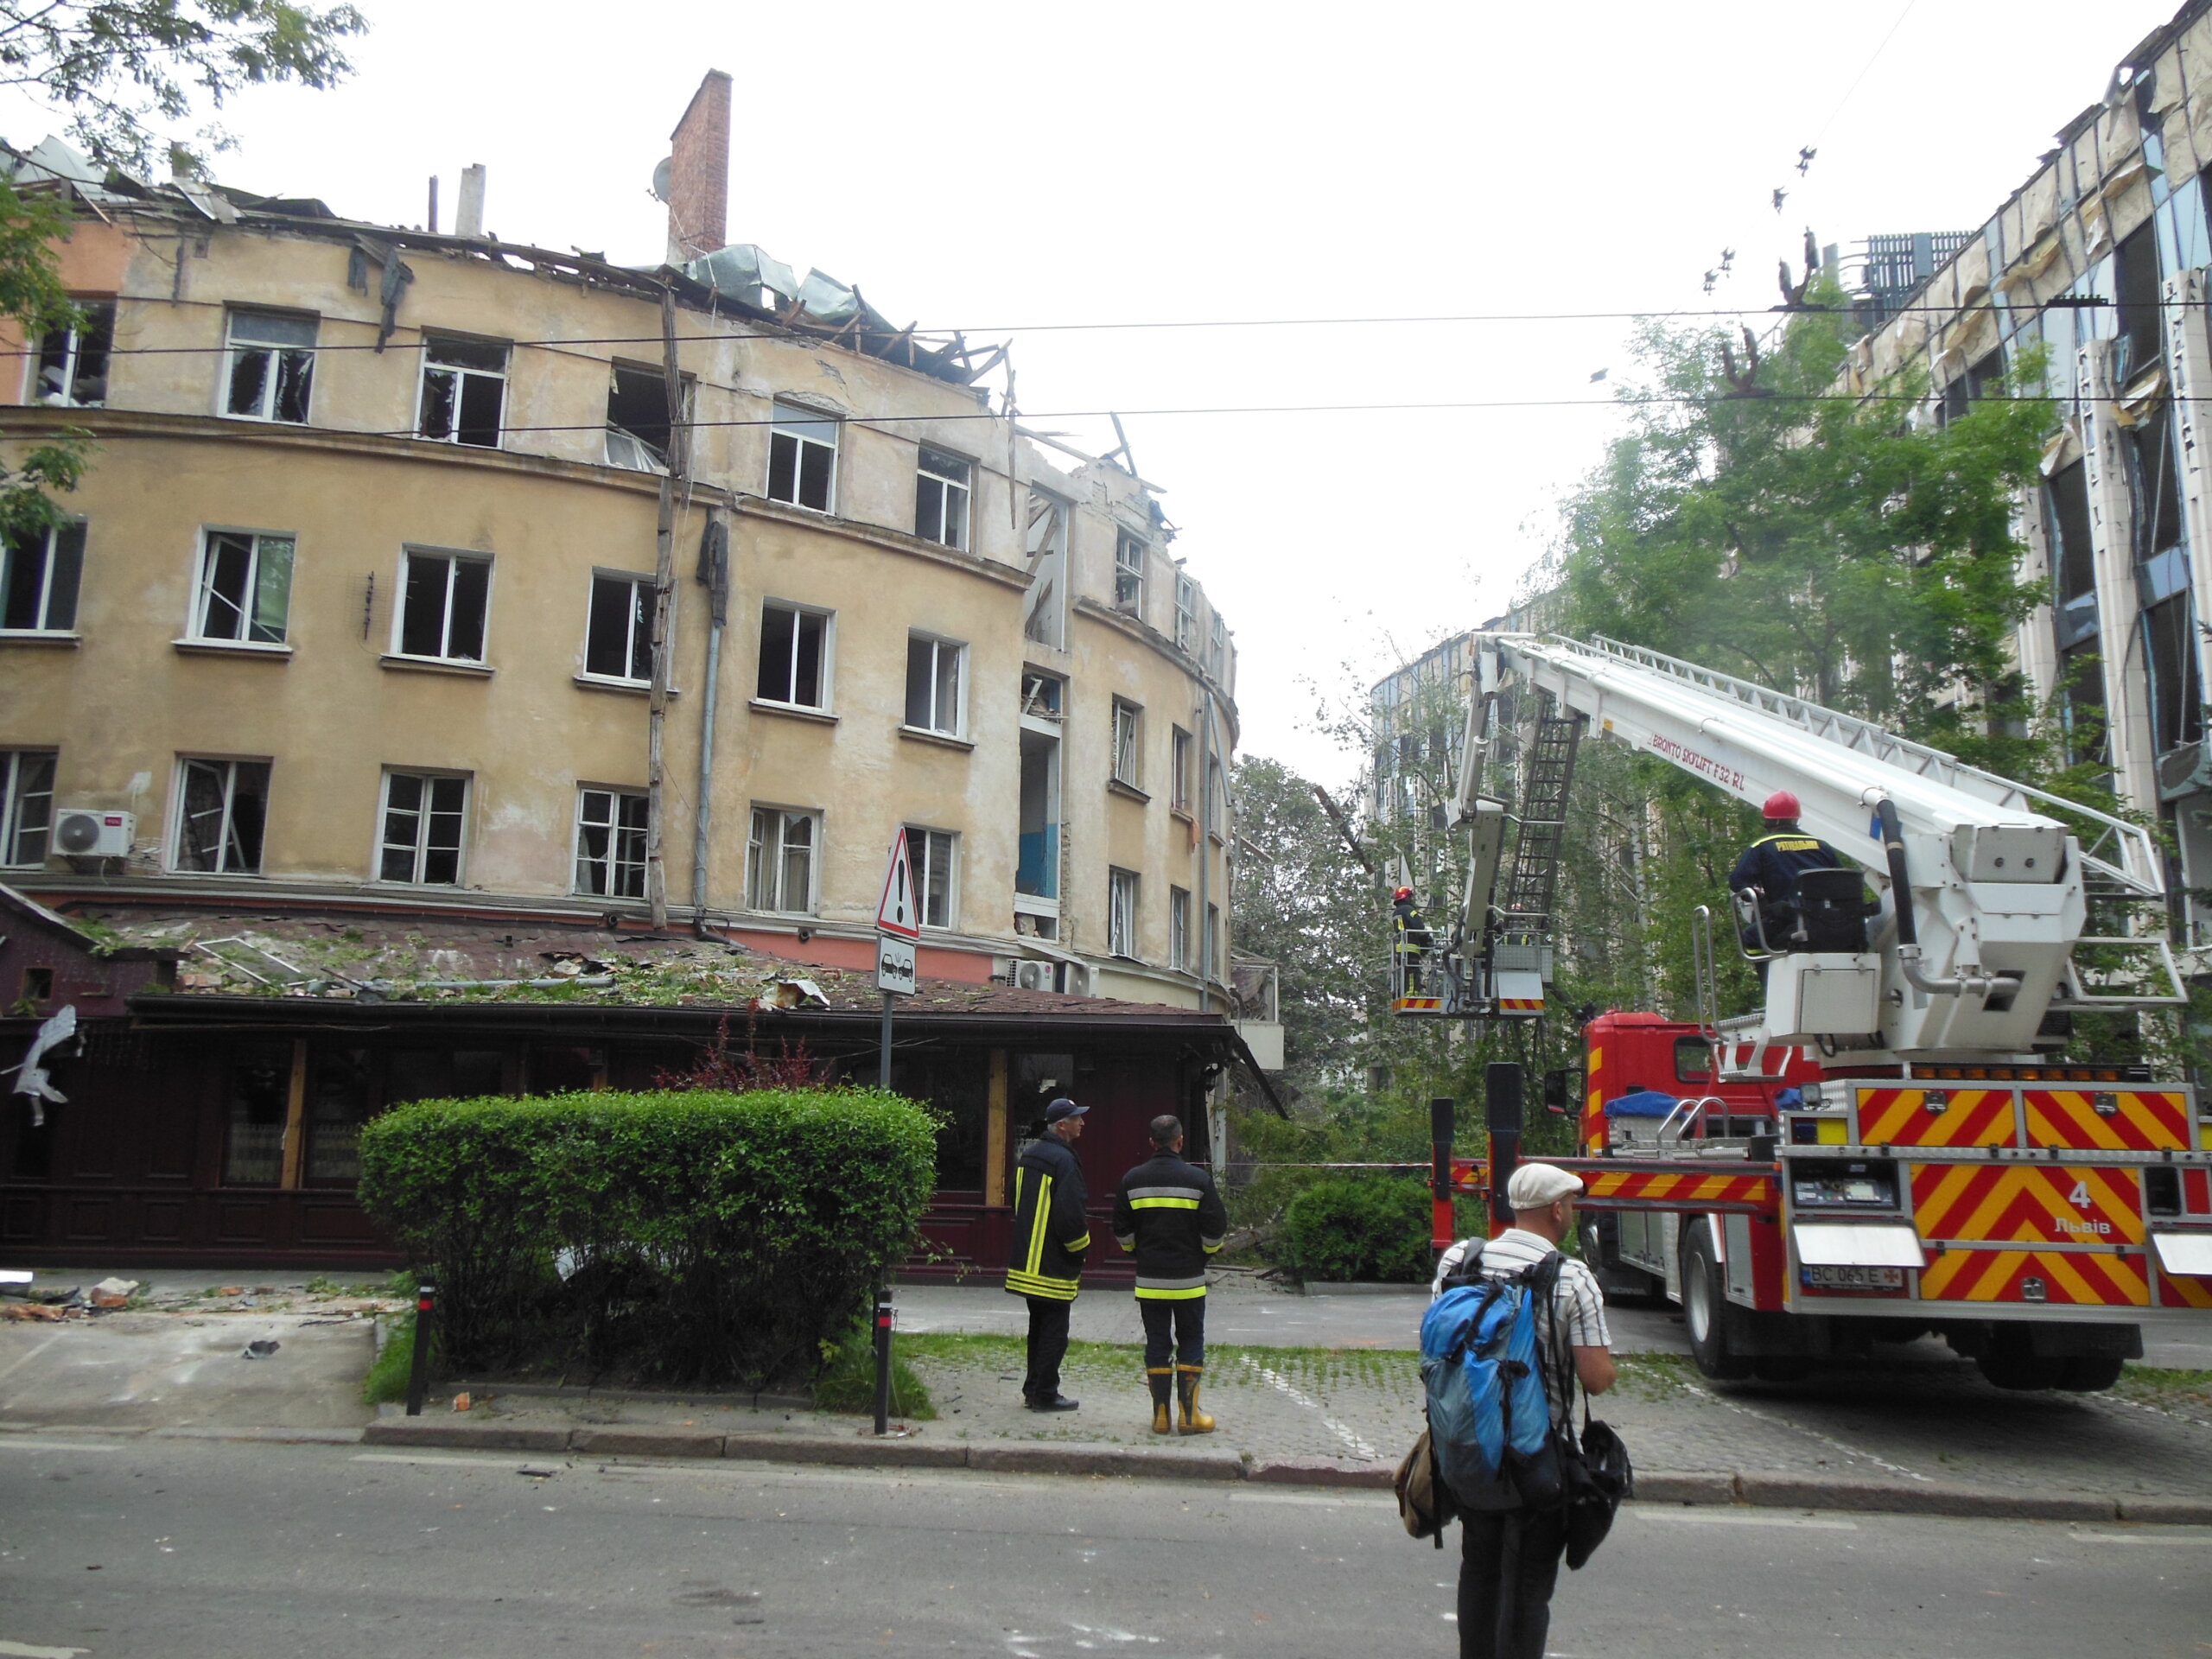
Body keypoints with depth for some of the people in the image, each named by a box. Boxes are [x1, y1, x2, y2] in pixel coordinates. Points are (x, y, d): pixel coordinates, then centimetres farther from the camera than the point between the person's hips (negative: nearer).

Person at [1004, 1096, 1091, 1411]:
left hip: (1027, 1260, 9)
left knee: (1038, 1327, 18)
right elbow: (1072, 1213, -22)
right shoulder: (1063, 1160, -18)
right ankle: (1045, 1394, 4)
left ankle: (1033, 1388, 24)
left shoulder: (1027, 1155, 11)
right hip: (1055, 1264, -9)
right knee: (1054, 1330, 0)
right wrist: (1081, 1246, -6)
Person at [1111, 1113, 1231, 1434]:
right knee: (1191, 1342, 8)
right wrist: (1204, 1253, 14)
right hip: (1188, 1279, -2)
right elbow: (1215, 1230, -5)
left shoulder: (1132, 1180, 1)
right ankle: (1189, 1414, 5)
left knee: (1156, 1344, 9)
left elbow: (1122, 1232, 6)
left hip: (1149, 1279, 2)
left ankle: (1160, 1415, 10)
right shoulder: (1198, 1179, -7)